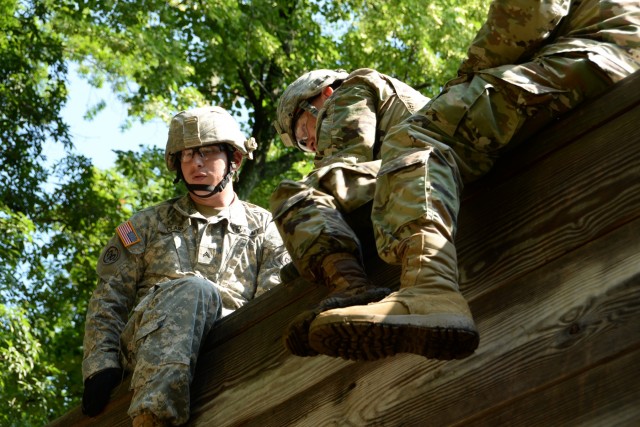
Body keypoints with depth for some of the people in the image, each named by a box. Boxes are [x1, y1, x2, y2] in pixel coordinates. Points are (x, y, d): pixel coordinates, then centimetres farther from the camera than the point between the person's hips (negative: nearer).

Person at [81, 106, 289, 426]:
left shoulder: (263, 229, 21)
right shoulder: (149, 225, 25)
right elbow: (109, 300, 17)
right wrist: (102, 364, -1)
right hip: (144, 343, 0)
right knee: (194, 288, -33)